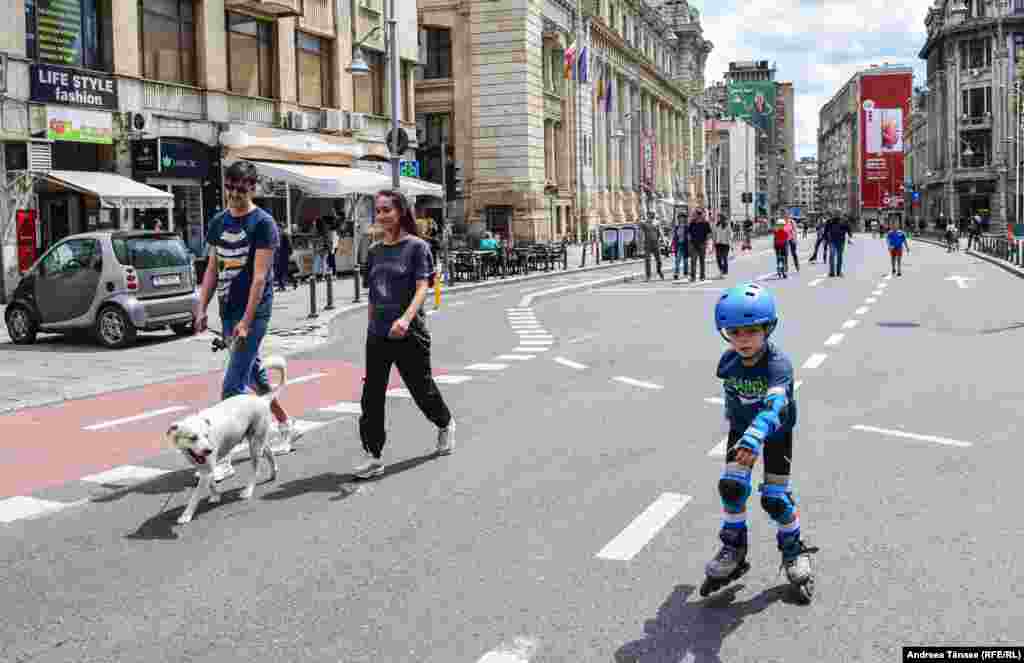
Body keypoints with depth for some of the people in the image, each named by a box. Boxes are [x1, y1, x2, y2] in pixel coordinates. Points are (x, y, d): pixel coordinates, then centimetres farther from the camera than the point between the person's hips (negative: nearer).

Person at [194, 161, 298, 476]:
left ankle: (223, 458, -7)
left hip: (253, 312, -7)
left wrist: (246, 321, -20)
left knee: (233, 385, -10)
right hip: (228, 311, 7)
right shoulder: (218, 222, 10)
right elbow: (213, 269, 15)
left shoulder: (263, 223, -10)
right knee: (254, 374, 19)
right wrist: (202, 308, 7)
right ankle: (286, 427, 37)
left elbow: (260, 276, -15)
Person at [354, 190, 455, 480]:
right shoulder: (374, 251, 10)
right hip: (377, 335, 5)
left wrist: (406, 318, -32)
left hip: (409, 334, -5)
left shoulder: (416, 246, -7)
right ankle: (373, 456, 3)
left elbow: (422, 288, -17)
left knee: (422, 389, 11)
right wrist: (372, 328, 16)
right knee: (371, 396, -1)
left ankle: (446, 424, 40)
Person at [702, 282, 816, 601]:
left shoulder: (778, 363, -33)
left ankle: (794, 550, 21)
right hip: (741, 430, 4)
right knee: (731, 486, -10)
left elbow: (775, 404, -51)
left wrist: (755, 437, -67)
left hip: (776, 432, -4)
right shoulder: (728, 362, -16)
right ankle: (733, 550, 10)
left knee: (775, 498, -6)